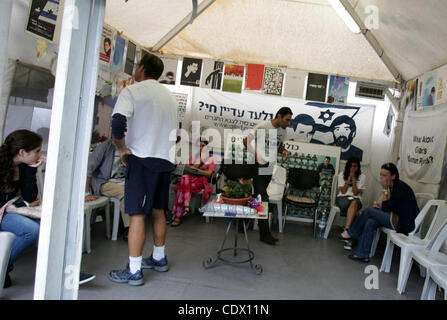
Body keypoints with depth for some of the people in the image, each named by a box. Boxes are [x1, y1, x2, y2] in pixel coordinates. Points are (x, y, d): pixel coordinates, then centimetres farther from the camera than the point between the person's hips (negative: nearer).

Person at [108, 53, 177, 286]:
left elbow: (118, 123, -20)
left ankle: (134, 271, 3)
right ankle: (159, 258, 29)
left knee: (137, 215, -4)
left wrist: (122, 148, -7)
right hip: (165, 159, 7)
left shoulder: (132, 91, -5)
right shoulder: (169, 95, 17)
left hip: (142, 159, -7)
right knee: (158, 211, 17)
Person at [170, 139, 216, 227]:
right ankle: (186, 205, -47)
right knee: (185, 178, -38)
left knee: (182, 189, -34)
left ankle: (178, 216, -36)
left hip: (201, 180, -3)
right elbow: (188, 168, 13)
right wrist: (200, 160, 6)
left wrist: (196, 169, -2)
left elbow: (209, 173, 2)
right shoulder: (193, 157, 29)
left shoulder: (211, 159, 17)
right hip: (190, 178, 3)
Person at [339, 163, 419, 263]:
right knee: (370, 222, -8)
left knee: (370, 210, -10)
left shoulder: (400, 187, -18)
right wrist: (381, 206, 0)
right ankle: (362, 254, -5)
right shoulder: (393, 186, 10)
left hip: (405, 223, -8)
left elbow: (387, 208, -16)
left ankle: (351, 233, 7)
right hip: (398, 218, 8)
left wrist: (385, 190, -12)